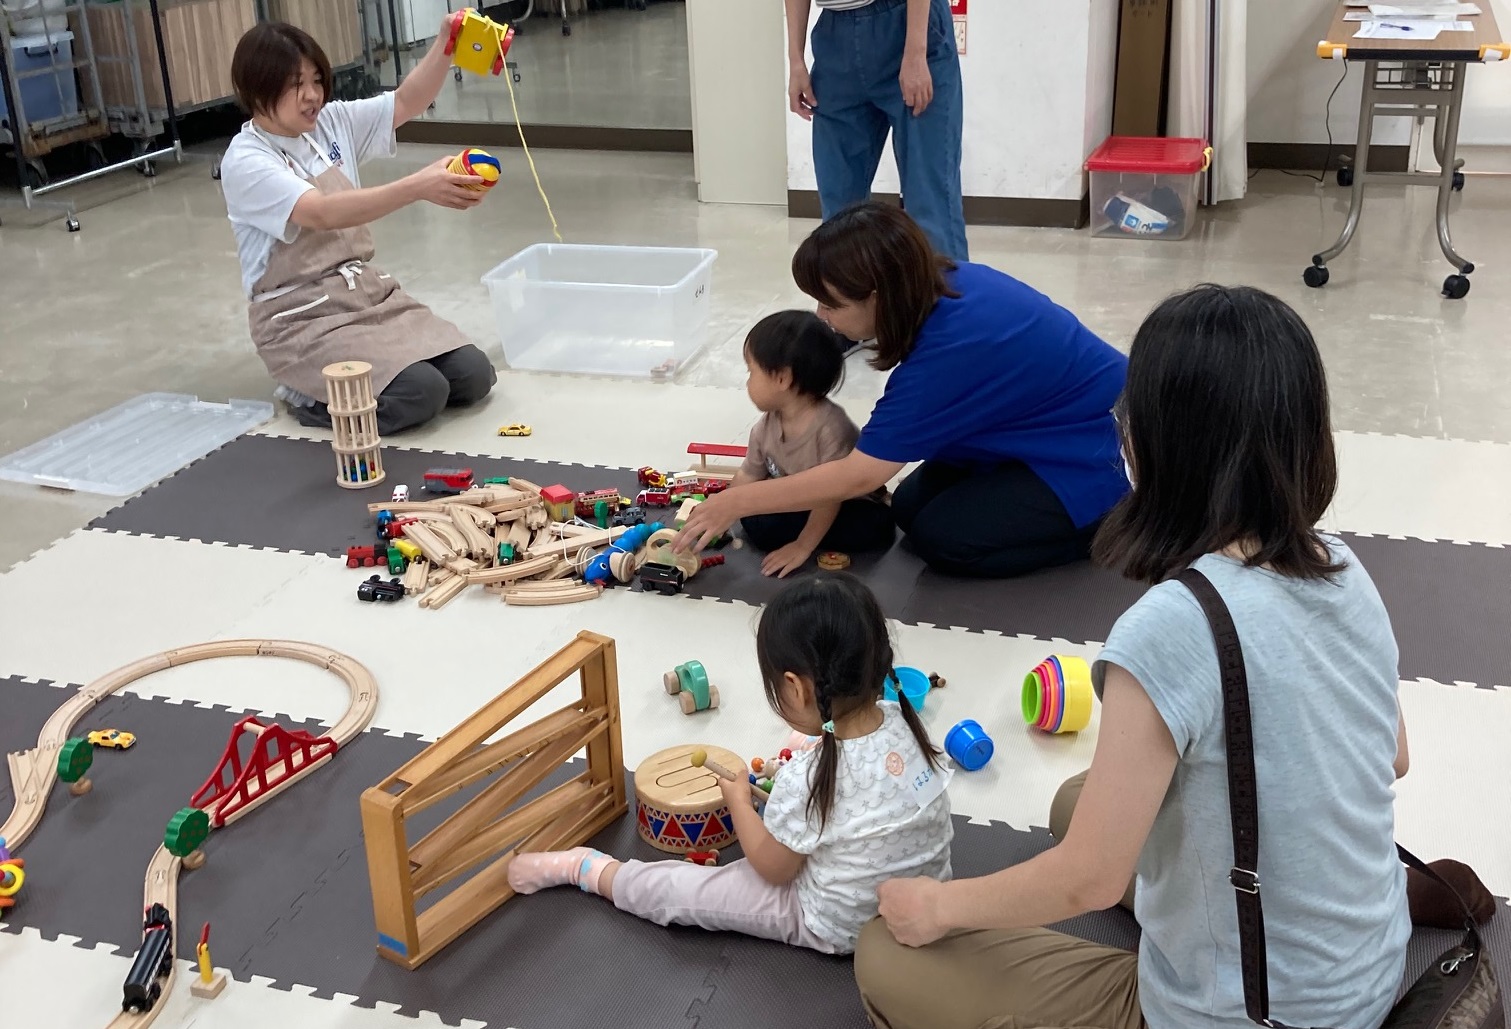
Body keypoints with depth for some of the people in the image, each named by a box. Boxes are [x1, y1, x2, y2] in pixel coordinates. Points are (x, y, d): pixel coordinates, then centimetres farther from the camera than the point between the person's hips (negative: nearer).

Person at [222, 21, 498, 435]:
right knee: (420, 393, -26)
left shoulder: (330, 123, 6)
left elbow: (406, 103, 5)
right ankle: (312, 396, 0)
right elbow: (322, 213, -30)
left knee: (473, 376, -8)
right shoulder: (245, 162, -15)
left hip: (368, 290, 7)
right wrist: (419, 186, -40)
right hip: (303, 317, -7)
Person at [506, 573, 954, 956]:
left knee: (678, 891, 3)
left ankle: (579, 868, 22)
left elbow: (772, 870, -13)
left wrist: (738, 799, 0)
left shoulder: (806, 781, -31)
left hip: (841, 926, -7)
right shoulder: (900, 719, -14)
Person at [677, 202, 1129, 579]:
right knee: (911, 507, 2)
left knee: (944, 538, -14)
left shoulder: (951, 349, -34)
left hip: (1093, 453, -9)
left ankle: (1107, 521, -1)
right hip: (1062, 416, 9)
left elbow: (858, 477, -30)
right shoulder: (946, 283, -10)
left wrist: (736, 503, -25)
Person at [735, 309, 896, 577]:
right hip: (802, 504, 7)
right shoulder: (766, 427, -11)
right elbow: (748, 477, 3)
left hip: (852, 508, -7)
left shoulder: (830, 426, -33)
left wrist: (802, 547, -27)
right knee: (754, 522, -9)